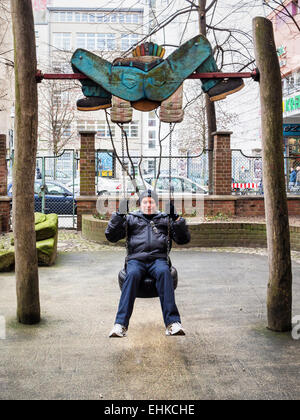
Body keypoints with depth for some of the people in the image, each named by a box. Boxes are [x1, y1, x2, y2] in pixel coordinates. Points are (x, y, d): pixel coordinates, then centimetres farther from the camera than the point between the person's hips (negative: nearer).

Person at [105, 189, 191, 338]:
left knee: (164, 272, -35)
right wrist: (119, 215, 2)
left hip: (158, 259, 0)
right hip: (136, 259, 0)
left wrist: (177, 219, 3)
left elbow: (183, 239, 17)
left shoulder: (165, 219, 25)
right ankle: (121, 324, -41)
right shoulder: (131, 218, 24)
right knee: (132, 274, -35)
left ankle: (172, 323, -43)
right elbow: (111, 236, 13)